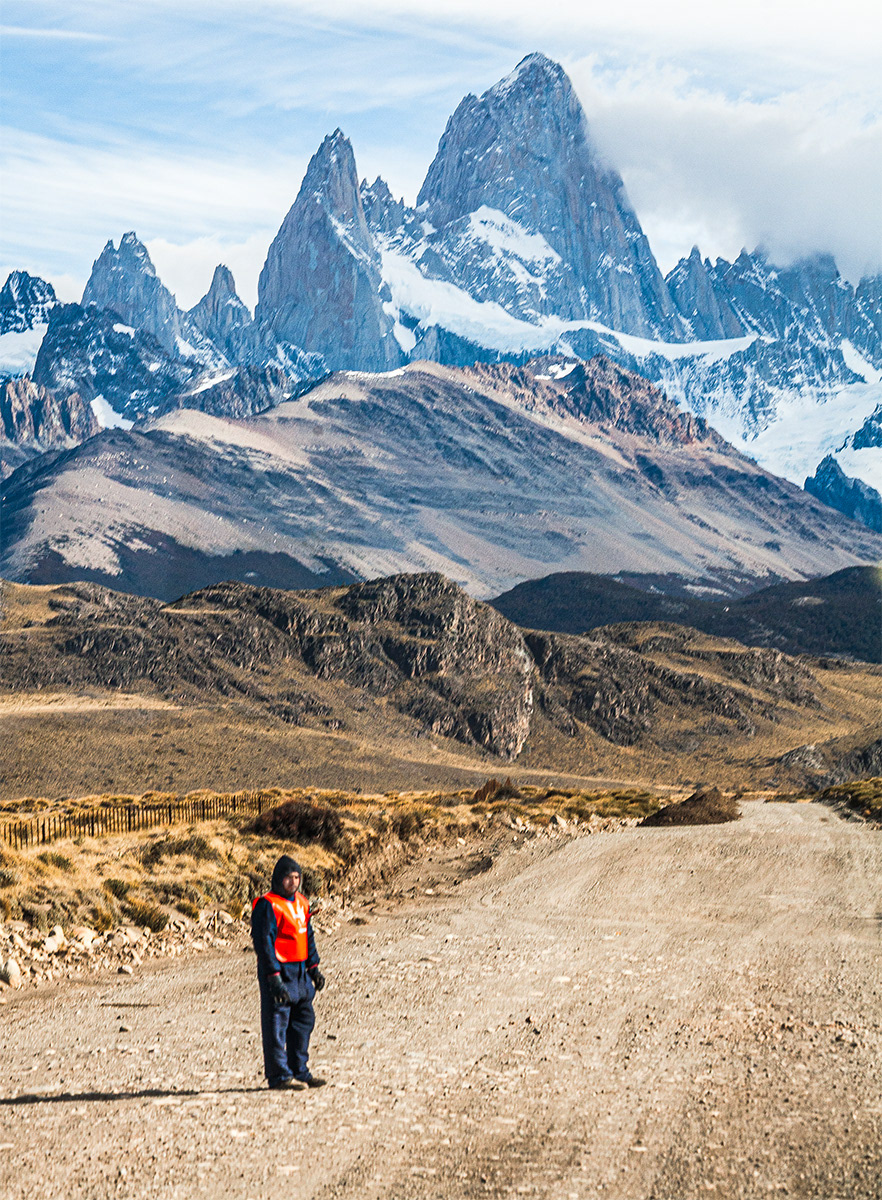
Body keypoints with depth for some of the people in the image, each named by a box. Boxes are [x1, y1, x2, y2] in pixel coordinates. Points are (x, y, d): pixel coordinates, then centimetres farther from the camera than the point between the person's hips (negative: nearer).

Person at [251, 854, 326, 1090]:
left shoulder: (301, 902, 13)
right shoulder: (268, 905, -12)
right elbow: (263, 943, -17)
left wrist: (314, 968, 18)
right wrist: (274, 977, -21)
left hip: (301, 972, 8)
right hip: (278, 971, -8)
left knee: (304, 1020, 12)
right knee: (277, 1024, -4)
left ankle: (299, 1071, 22)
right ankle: (279, 1075, 2)